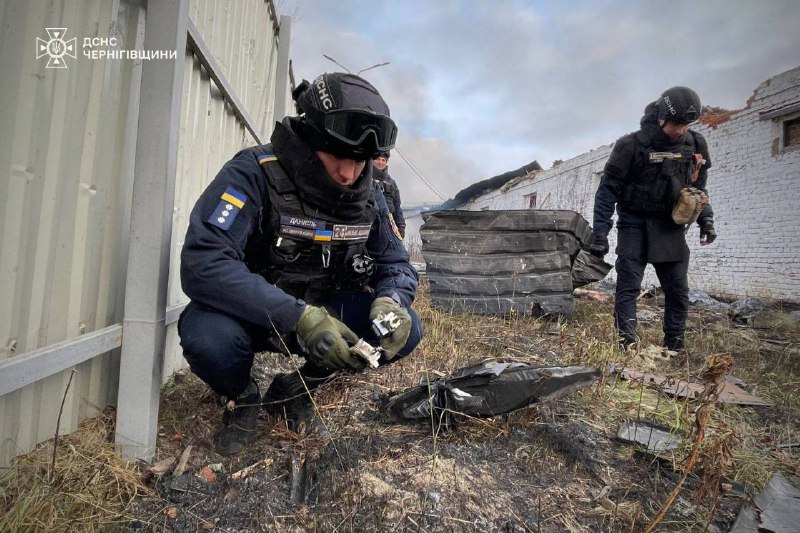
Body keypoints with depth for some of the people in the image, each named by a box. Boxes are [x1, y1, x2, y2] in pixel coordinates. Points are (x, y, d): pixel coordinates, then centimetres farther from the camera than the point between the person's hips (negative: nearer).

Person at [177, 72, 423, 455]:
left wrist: (391, 301, -25)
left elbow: (395, 264, 0)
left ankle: (295, 389, 8)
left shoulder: (367, 196, -6)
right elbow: (202, 263, -33)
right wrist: (299, 317, -42)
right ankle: (243, 397, 4)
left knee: (405, 330, -16)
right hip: (250, 313, -3)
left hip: (322, 313, 4)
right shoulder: (254, 174, -22)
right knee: (208, 335, -36)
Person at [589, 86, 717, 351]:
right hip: (635, 223, -4)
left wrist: (706, 219, 4)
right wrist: (600, 233, -15)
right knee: (629, 287, -7)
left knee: (678, 291, 5)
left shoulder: (695, 145, 1)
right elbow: (608, 190, -12)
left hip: (670, 226, 5)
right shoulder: (631, 145, -13)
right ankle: (627, 347, -2)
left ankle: (674, 348, 18)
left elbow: (698, 188, 16)